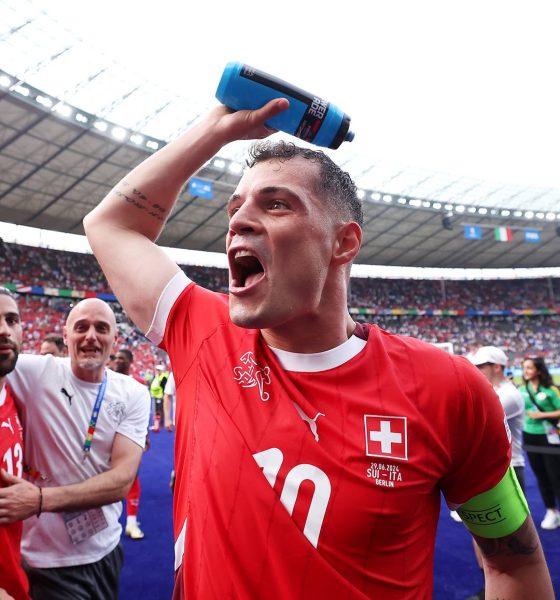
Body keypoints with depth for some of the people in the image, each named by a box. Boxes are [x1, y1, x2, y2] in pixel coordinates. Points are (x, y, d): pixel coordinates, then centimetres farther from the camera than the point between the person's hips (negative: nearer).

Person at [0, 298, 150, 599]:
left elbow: (122, 479, -18)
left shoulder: (133, 394, -9)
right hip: (50, 559, -3)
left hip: (106, 548, 4)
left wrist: (40, 499, -28)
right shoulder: (35, 373, -14)